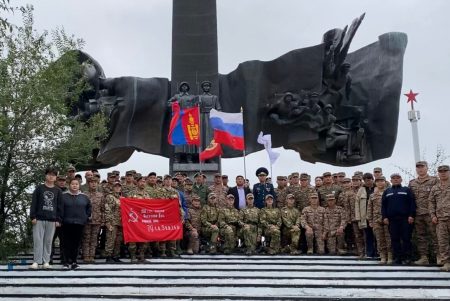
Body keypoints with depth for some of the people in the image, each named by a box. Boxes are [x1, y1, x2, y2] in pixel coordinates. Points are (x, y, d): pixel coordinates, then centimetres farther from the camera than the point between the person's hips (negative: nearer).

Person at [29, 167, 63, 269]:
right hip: (39, 219, -1)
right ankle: (36, 261, 2)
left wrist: (58, 219, 2)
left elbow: (60, 206, 8)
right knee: (38, 240, -2)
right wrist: (33, 216, -6)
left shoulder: (58, 191, 8)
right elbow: (34, 203, 2)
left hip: (52, 220, 1)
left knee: (48, 241, 4)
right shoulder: (39, 188, 5)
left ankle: (46, 262, 10)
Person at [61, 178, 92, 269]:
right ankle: (67, 261, 5)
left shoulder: (84, 197, 10)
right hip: (67, 223, -2)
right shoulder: (64, 196, 2)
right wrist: (60, 218, 0)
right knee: (67, 242, 0)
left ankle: (74, 261, 9)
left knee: (77, 243, 2)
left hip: (80, 223, 2)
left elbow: (89, 207, 22)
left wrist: (88, 216, 13)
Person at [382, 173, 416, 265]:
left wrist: (411, 215, -9)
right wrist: (384, 217, 1)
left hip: (405, 218, -2)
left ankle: (406, 257, 2)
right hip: (392, 219, 3)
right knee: (394, 239, 2)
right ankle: (397, 257, 7)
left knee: (406, 238, -3)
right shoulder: (387, 192, 17)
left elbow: (412, 203, 2)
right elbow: (383, 205, 12)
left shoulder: (407, 190, 9)